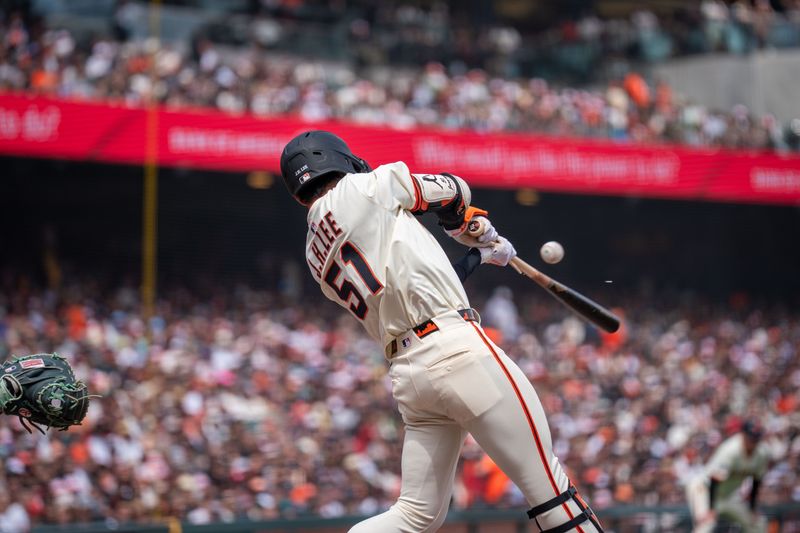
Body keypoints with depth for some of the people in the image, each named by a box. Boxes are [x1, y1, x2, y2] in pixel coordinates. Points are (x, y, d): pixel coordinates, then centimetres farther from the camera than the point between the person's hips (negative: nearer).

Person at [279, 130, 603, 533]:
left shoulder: (317, 258, 20)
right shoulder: (364, 187, 3)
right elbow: (451, 191, 15)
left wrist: (480, 255, 32)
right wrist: (481, 234, 35)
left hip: (405, 373, 7)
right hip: (456, 351, -7)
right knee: (545, 480, -3)